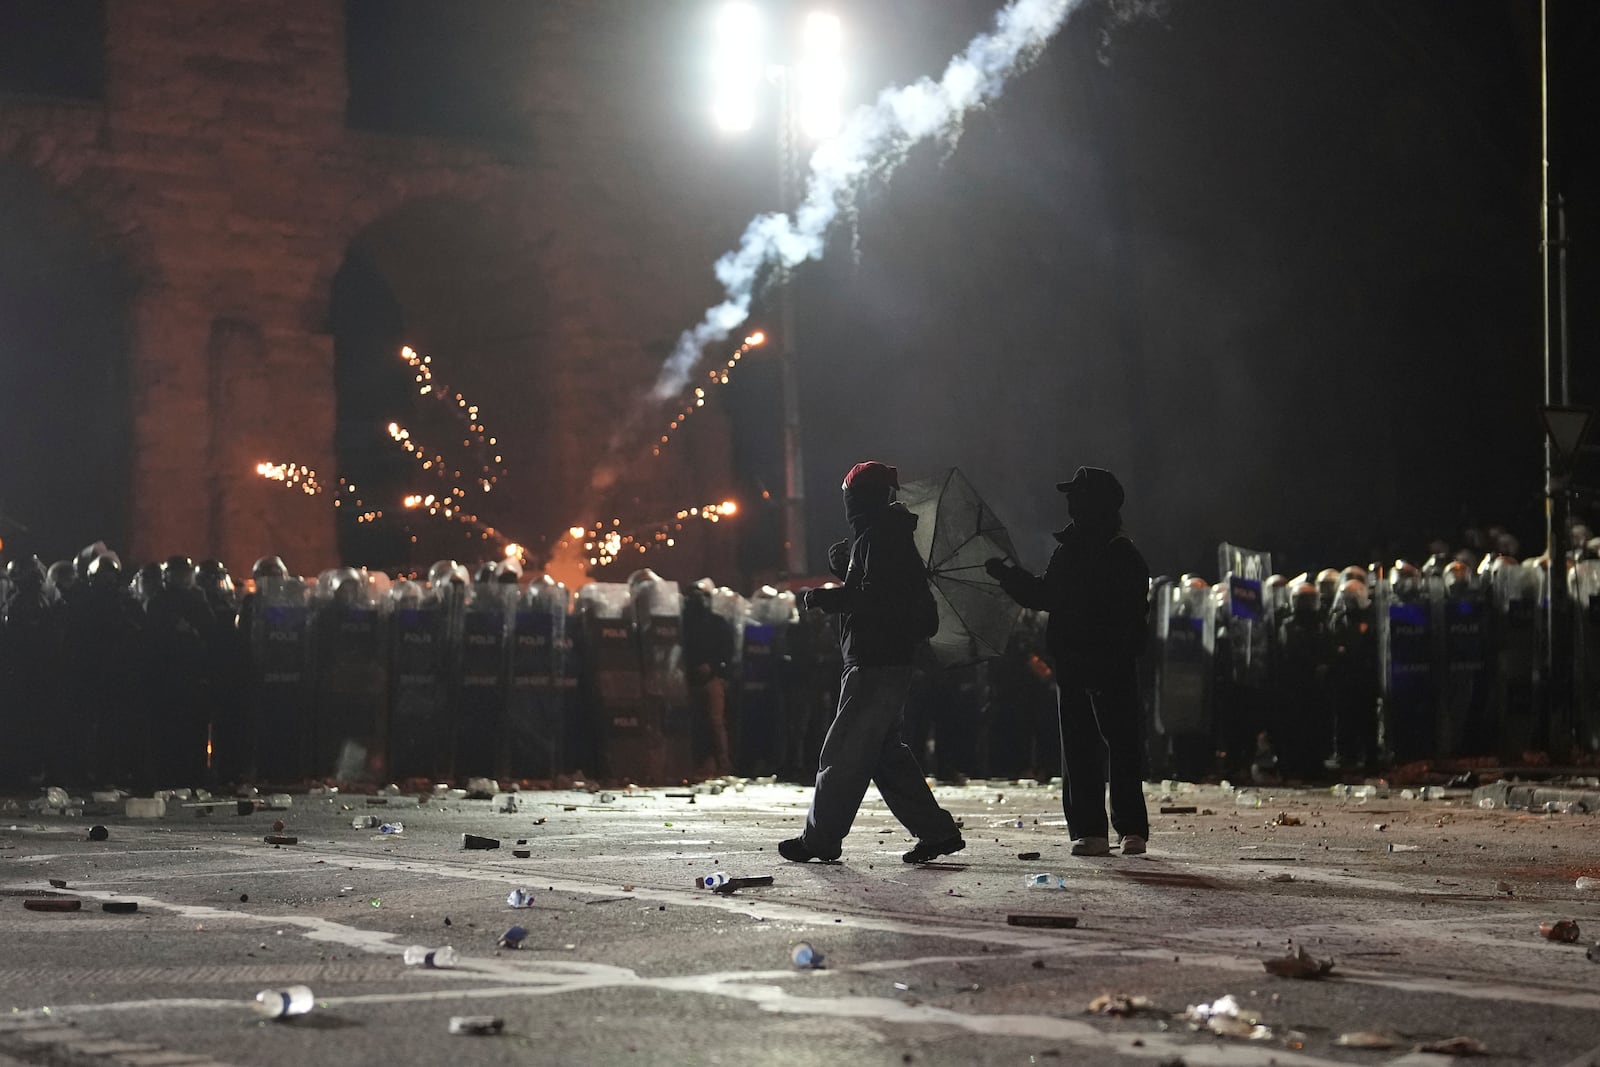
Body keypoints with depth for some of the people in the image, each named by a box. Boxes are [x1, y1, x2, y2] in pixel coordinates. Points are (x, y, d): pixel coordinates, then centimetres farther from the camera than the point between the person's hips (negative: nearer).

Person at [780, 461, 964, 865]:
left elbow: (876, 596, -23)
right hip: (887, 660, 11)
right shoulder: (884, 535, 20)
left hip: (876, 661, -11)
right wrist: (842, 562, 10)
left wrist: (825, 598, -16)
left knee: (844, 751, -5)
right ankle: (936, 830, 11)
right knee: (886, 752, 13)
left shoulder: (879, 538, -13)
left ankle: (820, 838, -1)